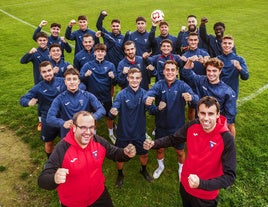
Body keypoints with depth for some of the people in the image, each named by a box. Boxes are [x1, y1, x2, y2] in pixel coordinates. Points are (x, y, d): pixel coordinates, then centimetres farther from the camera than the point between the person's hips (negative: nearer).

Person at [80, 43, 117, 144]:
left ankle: (111, 134, 37)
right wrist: (85, 75, -32)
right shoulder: (88, 65, -5)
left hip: (106, 96, 1)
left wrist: (113, 77, -23)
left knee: (109, 116, 15)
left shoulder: (110, 65, -2)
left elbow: (114, 83, -2)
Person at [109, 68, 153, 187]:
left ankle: (144, 170, 52)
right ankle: (120, 175, 44)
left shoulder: (144, 94, -8)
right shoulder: (122, 94, -16)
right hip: (124, 132, -2)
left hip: (139, 132, 2)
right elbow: (113, 111, -27)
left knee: (144, 154, 19)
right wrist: (113, 112, -51)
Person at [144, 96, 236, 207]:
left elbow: (230, 176, -27)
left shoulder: (227, 139, -28)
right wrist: (153, 143, -17)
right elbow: (173, 139, 0)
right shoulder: (192, 126, -15)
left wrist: (201, 184, -40)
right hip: (185, 185, 4)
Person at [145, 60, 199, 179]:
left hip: (177, 126, -1)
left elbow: (196, 99, -30)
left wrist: (191, 97, -55)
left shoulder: (182, 85, -15)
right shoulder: (159, 84, -10)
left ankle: (181, 169, 47)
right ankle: (161, 166, 52)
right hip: (161, 125, 2)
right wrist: (148, 98, -55)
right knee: (159, 148, 21)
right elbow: (150, 92, -30)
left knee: (180, 151, 17)